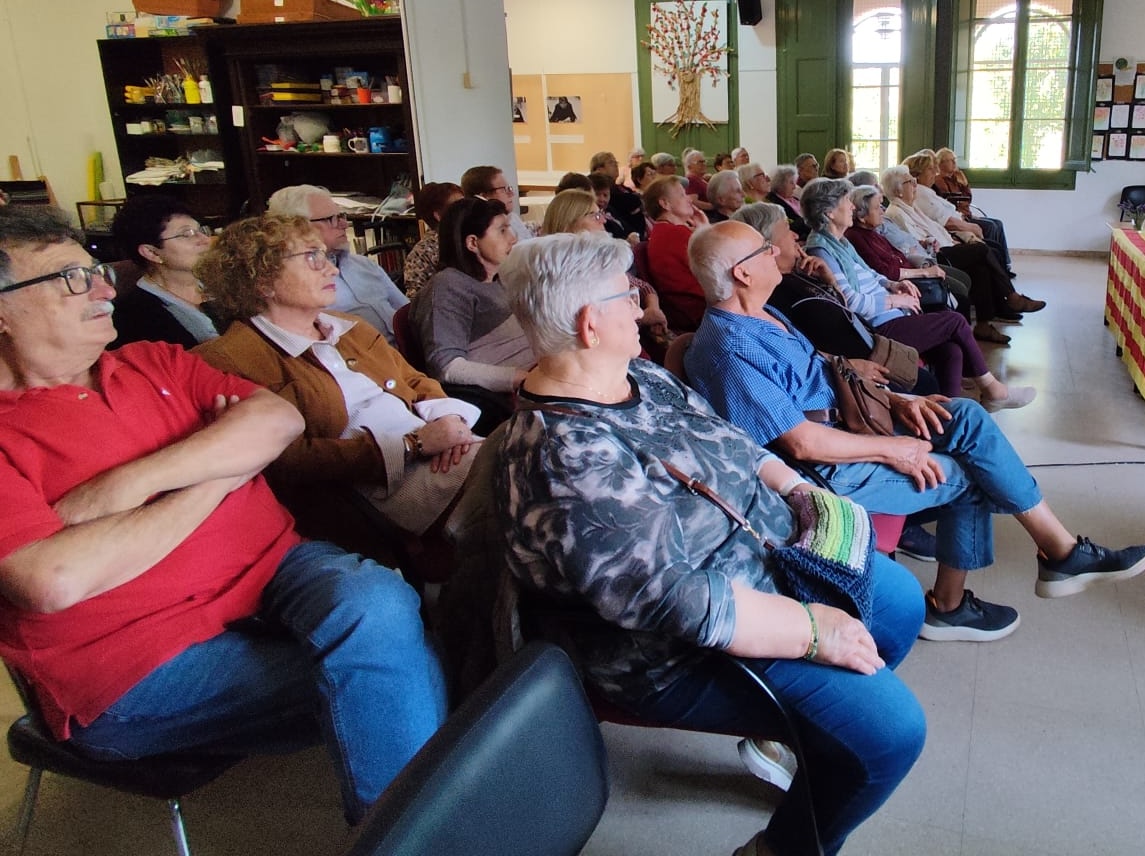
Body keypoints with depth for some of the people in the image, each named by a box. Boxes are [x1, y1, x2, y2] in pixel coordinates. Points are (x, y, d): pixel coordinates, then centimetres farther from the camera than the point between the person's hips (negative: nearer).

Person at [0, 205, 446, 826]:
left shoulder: (153, 361, 11)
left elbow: (280, 420, -2)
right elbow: (54, 580, -22)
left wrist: (129, 484, -15)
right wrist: (216, 475, -11)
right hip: (138, 672, -4)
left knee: (377, 602, -27)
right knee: (377, 681, -21)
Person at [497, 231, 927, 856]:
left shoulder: (641, 376, -1)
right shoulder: (568, 461, -32)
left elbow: (727, 441, 14)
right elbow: (678, 604, -33)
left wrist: (798, 488, -1)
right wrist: (813, 630, -26)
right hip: (688, 652, -10)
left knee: (901, 596, 20)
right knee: (891, 726, -16)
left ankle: (787, 730, 34)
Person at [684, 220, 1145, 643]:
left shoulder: (761, 315, 10)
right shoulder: (730, 350, -24)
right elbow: (802, 443, -25)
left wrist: (896, 400, 4)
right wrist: (890, 450, -15)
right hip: (826, 470, -9)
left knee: (967, 416, -2)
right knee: (971, 474, -6)